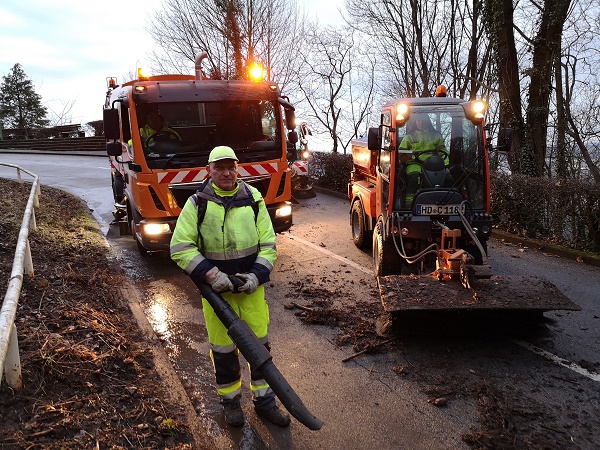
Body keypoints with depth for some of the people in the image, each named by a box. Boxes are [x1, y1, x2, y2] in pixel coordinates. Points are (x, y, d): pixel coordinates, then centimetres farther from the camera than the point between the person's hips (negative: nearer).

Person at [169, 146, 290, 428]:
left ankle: (264, 400, 29)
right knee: (223, 347, 11)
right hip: (215, 288, -2)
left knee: (260, 343, 10)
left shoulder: (253, 199, -2)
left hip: (251, 286, 2)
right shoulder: (197, 203, -7)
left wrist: (257, 274, -13)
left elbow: (268, 244, 1)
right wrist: (210, 274, -18)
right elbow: (180, 247, -9)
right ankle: (230, 400, 34)